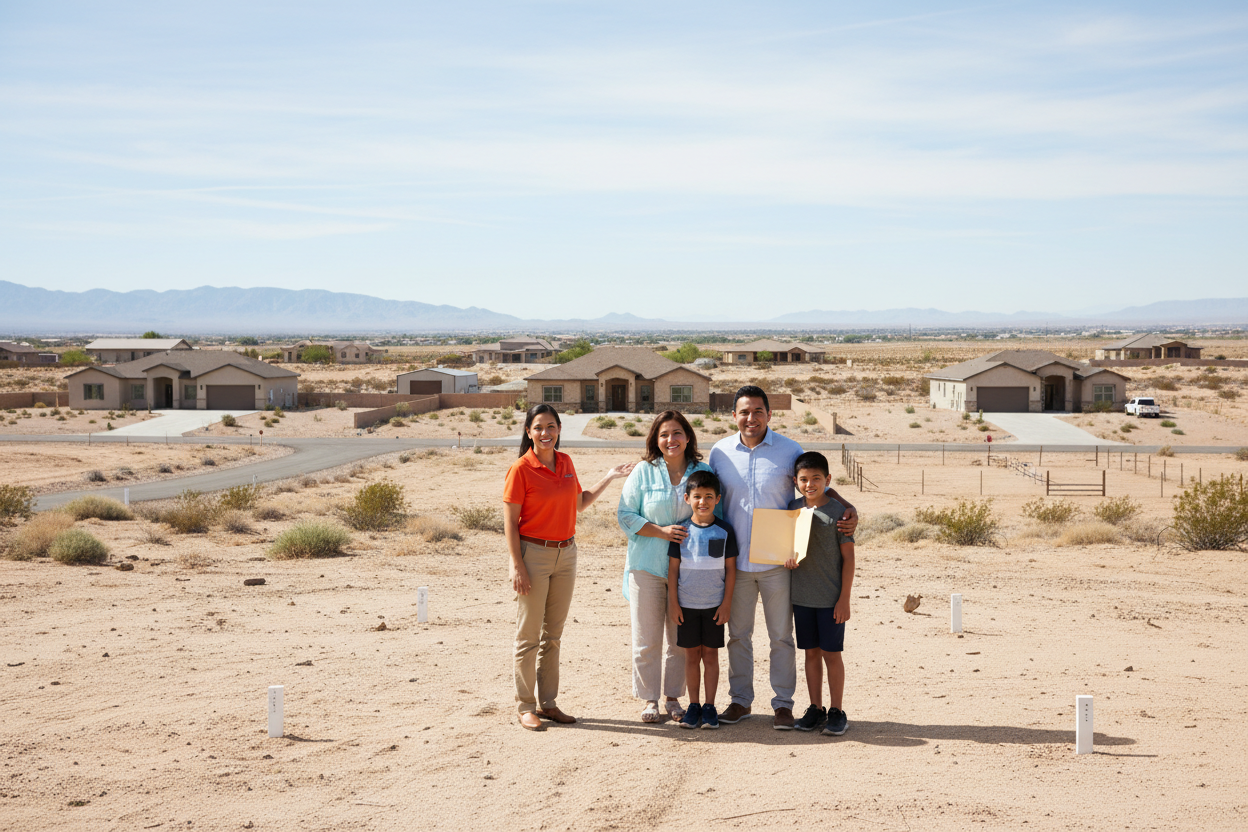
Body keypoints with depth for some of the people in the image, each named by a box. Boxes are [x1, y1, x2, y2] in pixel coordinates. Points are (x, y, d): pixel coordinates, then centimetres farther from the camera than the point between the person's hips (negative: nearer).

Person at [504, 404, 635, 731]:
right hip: (534, 553, -6)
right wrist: (517, 566, -17)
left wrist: (609, 477, 15)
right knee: (529, 634, 1)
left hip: (565, 553, 6)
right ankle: (526, 706, 10)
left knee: (553, 633, 12)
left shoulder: (565, 462, 7)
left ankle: (547, 702, 20)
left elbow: (579, 503, 20)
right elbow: (510, 522, -11)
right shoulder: (521, 468, -10)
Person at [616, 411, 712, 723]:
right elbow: (624, 514, -2)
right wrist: (661, 531, -13)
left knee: (682, 638, 8)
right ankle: (649, 699, 15)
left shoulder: (703, 471, 4)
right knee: (647, 638, 3)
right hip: (647, 565, -2)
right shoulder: (644, 471, -1)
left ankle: (673, 697, 22)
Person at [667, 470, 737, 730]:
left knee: (710, 655, 5)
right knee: (691, 656, 7)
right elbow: (674, 569, 2)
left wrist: (727, 603, -3)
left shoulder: (724, 531, -3)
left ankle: (709, 706, 13)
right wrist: (673, 603, -1)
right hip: (686, 604, 1)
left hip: (714, 605, -1)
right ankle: (693, 705, 16)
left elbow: (730, 569, 1)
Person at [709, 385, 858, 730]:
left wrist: (849, 509, -10)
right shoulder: (720, 452, 3)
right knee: (738, 634, 10)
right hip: (736, 560, 2)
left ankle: (783, 703, 15)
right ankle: (740, 700, 23)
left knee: (781, 636, 4)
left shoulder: (790, 451, -3)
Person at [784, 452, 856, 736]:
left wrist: (844, 598, -10)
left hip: (831, 597, -4)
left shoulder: (838, 511, -8)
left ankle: (836, 712, 12)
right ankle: (815, 709, 21)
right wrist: (787, 557, -10)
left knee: (831, 653, 2)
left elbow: (848, 556, -7)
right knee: (811, 652, 11)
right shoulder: (793, 508, 4)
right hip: (802, 595, 4)